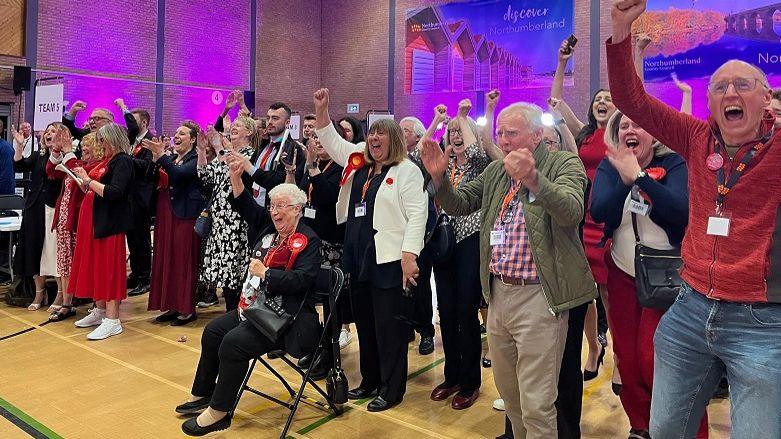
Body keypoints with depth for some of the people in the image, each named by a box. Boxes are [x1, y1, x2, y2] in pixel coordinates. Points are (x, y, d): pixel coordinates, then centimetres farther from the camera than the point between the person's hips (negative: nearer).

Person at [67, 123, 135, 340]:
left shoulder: (123, 162, -11)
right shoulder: (109, 161, 16)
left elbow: (113, 192, -23)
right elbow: (95, 190, 18)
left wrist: (88, 180, -13)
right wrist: (83, 179, 4)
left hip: (110, 222, -9)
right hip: (96, 220, 9)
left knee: (109, 267, -6)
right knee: (95, 264, 13)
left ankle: (112, 320, -1)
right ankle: (99, 310, 26)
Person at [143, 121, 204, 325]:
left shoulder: (196, 159, -6)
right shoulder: (170, 159, 17)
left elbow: (180, 173, -24)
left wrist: (161, 156, -28)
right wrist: (155, 159, -4)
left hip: (186, 215, -8)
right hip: (166, 214, 8)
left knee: (184, 261, -3)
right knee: (166, 260, 9)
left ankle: (188, 309, 7)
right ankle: (172, 306, 19)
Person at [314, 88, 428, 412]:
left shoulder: (407, 171, -6)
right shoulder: (357, 164, 14)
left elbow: (417, 214, -12)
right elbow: (332, 141, 24)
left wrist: (409, 255, -19)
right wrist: (322, 109, 11)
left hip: (389, 260, -7)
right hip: (359, 258, 7)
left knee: (389, 326, 1)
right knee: (364, 322, 15)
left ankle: (392, 389, 14)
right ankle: (370, 380, 30)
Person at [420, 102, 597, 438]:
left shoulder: (564, 164, -6)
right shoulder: (495, 171, 13)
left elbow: (571, 211, -25)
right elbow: (458, 205, 14)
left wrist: (533, 179, -42)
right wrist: (439, 177, -5)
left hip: (538, 297, -6)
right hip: (498, 293, 7)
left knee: (536, 405, 1)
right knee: (508, 392, 21)